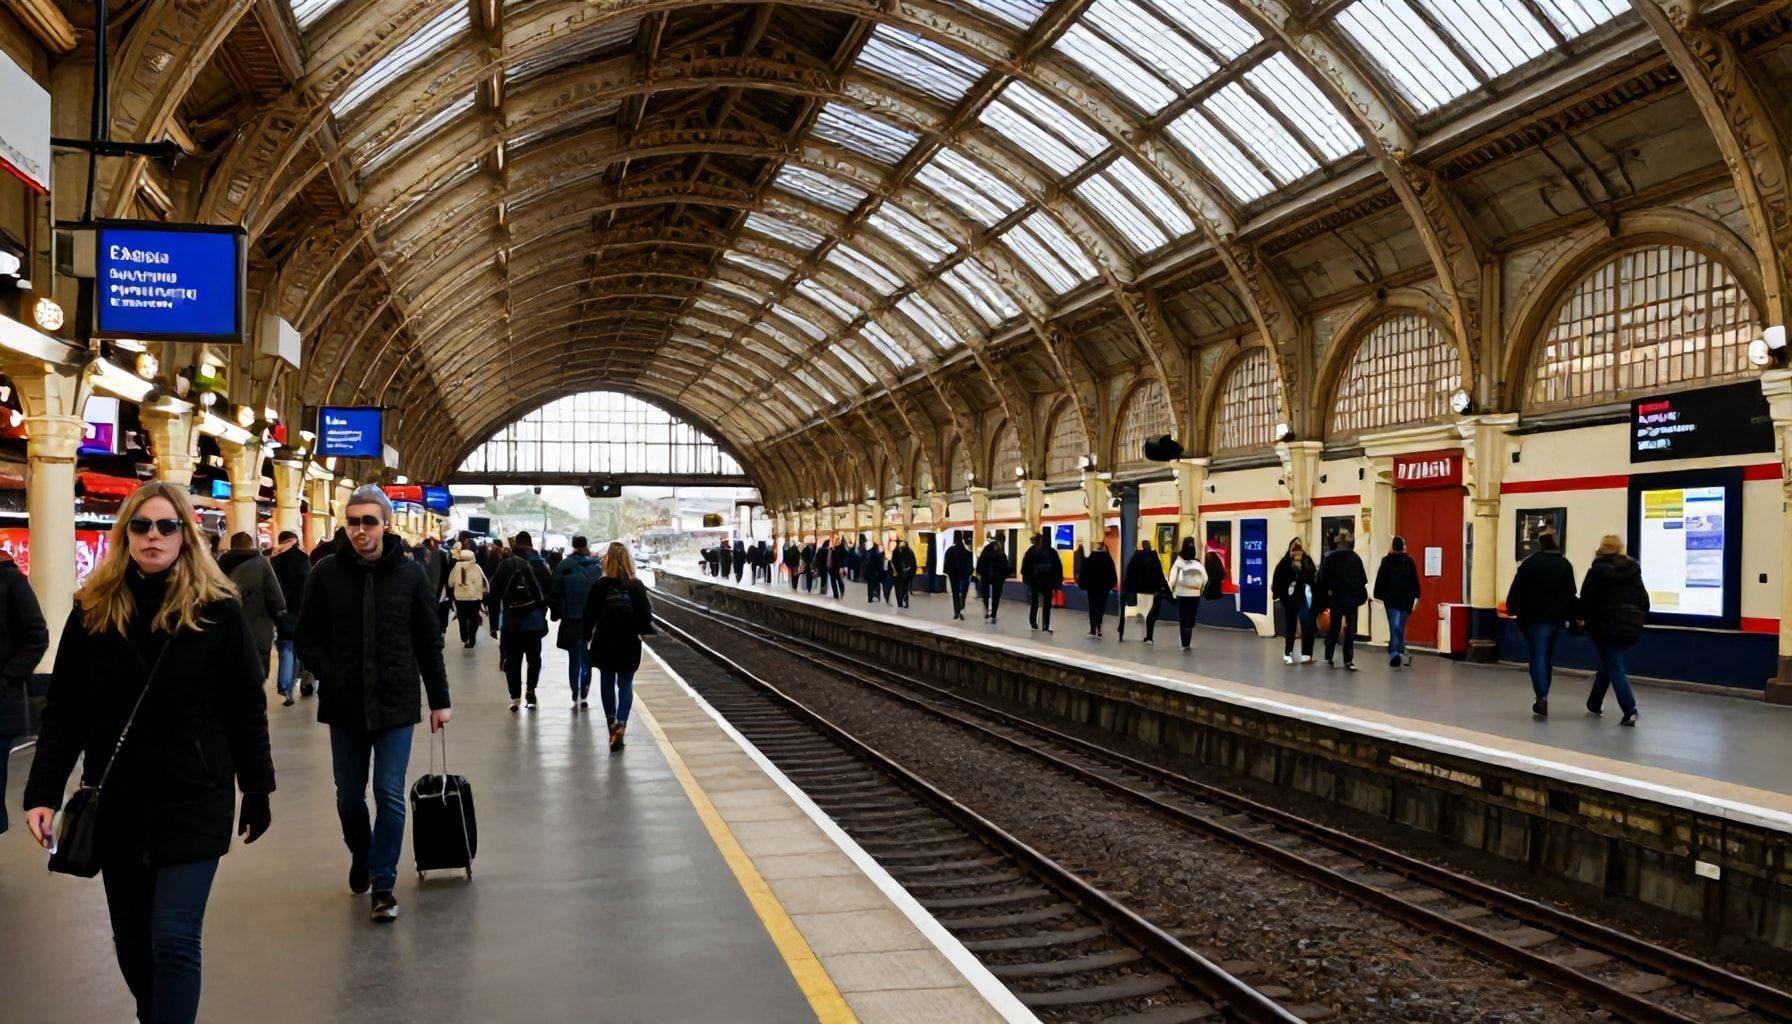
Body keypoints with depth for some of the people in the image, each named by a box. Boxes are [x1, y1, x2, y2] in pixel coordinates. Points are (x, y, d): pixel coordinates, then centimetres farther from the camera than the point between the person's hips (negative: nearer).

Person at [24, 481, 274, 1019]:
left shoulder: (216, 609, -6)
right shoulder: (92, 609, 1)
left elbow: (246, 708, -2)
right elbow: (64, 710, 2)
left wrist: (257, 790, 1)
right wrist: (43, 792, -7)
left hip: (194, 802, -3)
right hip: (117, 803, 3)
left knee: (174, 940, -8)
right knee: (132, 944, 14)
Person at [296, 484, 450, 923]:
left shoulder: (410, 573, -3)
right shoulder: (326, 573, -2)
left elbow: (429, 641, 2)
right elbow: (307, 636, 5)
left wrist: (439, 700, 2)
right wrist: (330, 677, -9)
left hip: (396, 704, -2)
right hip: (344, 705, 2)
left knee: (390, 796, -2)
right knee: (349, 797, 14)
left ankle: (383, 883, 9)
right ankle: (361, 857, 39)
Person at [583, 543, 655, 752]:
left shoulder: (600, 586, -10)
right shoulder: (636, 586, -8)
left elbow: (589, 616, -6)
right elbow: (645, 615, -6)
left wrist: (586, 636, 8)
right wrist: (642, 630, 14)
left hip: (604, 642, 0)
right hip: (629, 643, 0)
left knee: (607, 683, 16)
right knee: (626, 684, 6)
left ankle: (612, 724, 22)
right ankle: (621, 723, -13)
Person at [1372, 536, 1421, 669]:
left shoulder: (1386, 561, -5)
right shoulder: (1410, 561, 3)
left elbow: (1381, 580, -6)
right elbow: (1415, 581, 6)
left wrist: (1379, 597, -1)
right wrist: (1415, 596, 12)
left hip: (1391, 599, -3)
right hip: (1406, 599, 3)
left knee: (1394, 626, -4)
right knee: (1401, 626, 15)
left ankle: (1394, 654, -15)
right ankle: (1399, 652, 17)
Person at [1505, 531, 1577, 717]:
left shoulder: (1530, 563, -7)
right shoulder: (1565, 565, 8)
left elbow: (1517, 589, -6)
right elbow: (1571, 593, 11)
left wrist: (1512, 608, 6)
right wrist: (1569, 616, 16)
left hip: (1534, 617, -5)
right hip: (1557, 618, 5)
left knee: (1537, 656, -6)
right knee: (1548, 657, 15)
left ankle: (1542, 696, -21)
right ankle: (1542, 696, 20)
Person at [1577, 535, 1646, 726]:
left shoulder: (1597, 570, -5)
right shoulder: (1633, 571, 8)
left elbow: (1586, 599, -7)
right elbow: (1644, 601, 10)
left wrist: (1585, 618, 6)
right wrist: (1637, 620, 19)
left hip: (1606, 626, -5)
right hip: (1630, 627, 5)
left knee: (1614, 668, -1)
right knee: (1608, 664, 19)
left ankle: (1630, 710, -15)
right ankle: (1595, 704, 27)